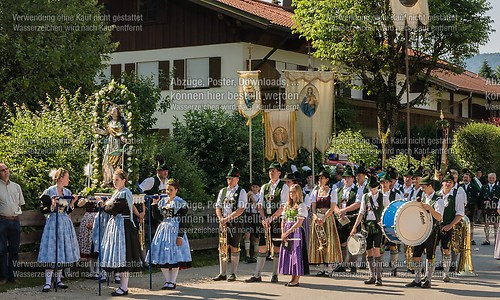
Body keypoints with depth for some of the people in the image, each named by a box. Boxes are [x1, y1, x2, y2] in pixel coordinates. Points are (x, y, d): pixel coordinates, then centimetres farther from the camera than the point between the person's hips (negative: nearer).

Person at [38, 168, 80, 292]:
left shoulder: (68, 192, 11)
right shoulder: (49, 191, -6)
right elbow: (43, 210, -6)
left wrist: (72, 202, -1)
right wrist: (52, 206, -22)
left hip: (65, 224, 6)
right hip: (53, 223, -6)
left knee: (62, 252, 7)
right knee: (51, 253, -8)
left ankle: (58, 280, 16)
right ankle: (48, 283, -7)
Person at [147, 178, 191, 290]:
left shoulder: (181, 203, -5)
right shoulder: (162, 201, 12)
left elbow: (182, 221, -9)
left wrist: (180, 236, -15)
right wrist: (154, 204, 1)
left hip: (175, 230, -6)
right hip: (163, 229, 6)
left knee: (174, 255, -4)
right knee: (162, 255, 4)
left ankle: (172, 282, 3)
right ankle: (167, 280, 13)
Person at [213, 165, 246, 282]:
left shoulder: (241, 192, -3)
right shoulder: (223, 191, 12)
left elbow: (241, 209, -12)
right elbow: (218, 207, 11)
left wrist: (227, 218, -18)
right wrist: (221, 219, -8)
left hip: (236, 223, -4)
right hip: (224, 224, 4)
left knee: (234, 248, 0)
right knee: (222, 248, 3)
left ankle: (233, 274, 8)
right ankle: (223, 274, 9)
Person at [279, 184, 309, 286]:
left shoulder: (301, 206, -6)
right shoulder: (287, 206, 15)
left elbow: (299, 223, -13)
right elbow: (283, 221, 14)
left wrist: (287, 232, -14)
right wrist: (283, 234, -1)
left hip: (296, 232, -7)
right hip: (286, 233, 7)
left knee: (296, 254, -6)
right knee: (288, 254, 6)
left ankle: (296, 280, -2)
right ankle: (293, 278, 12)